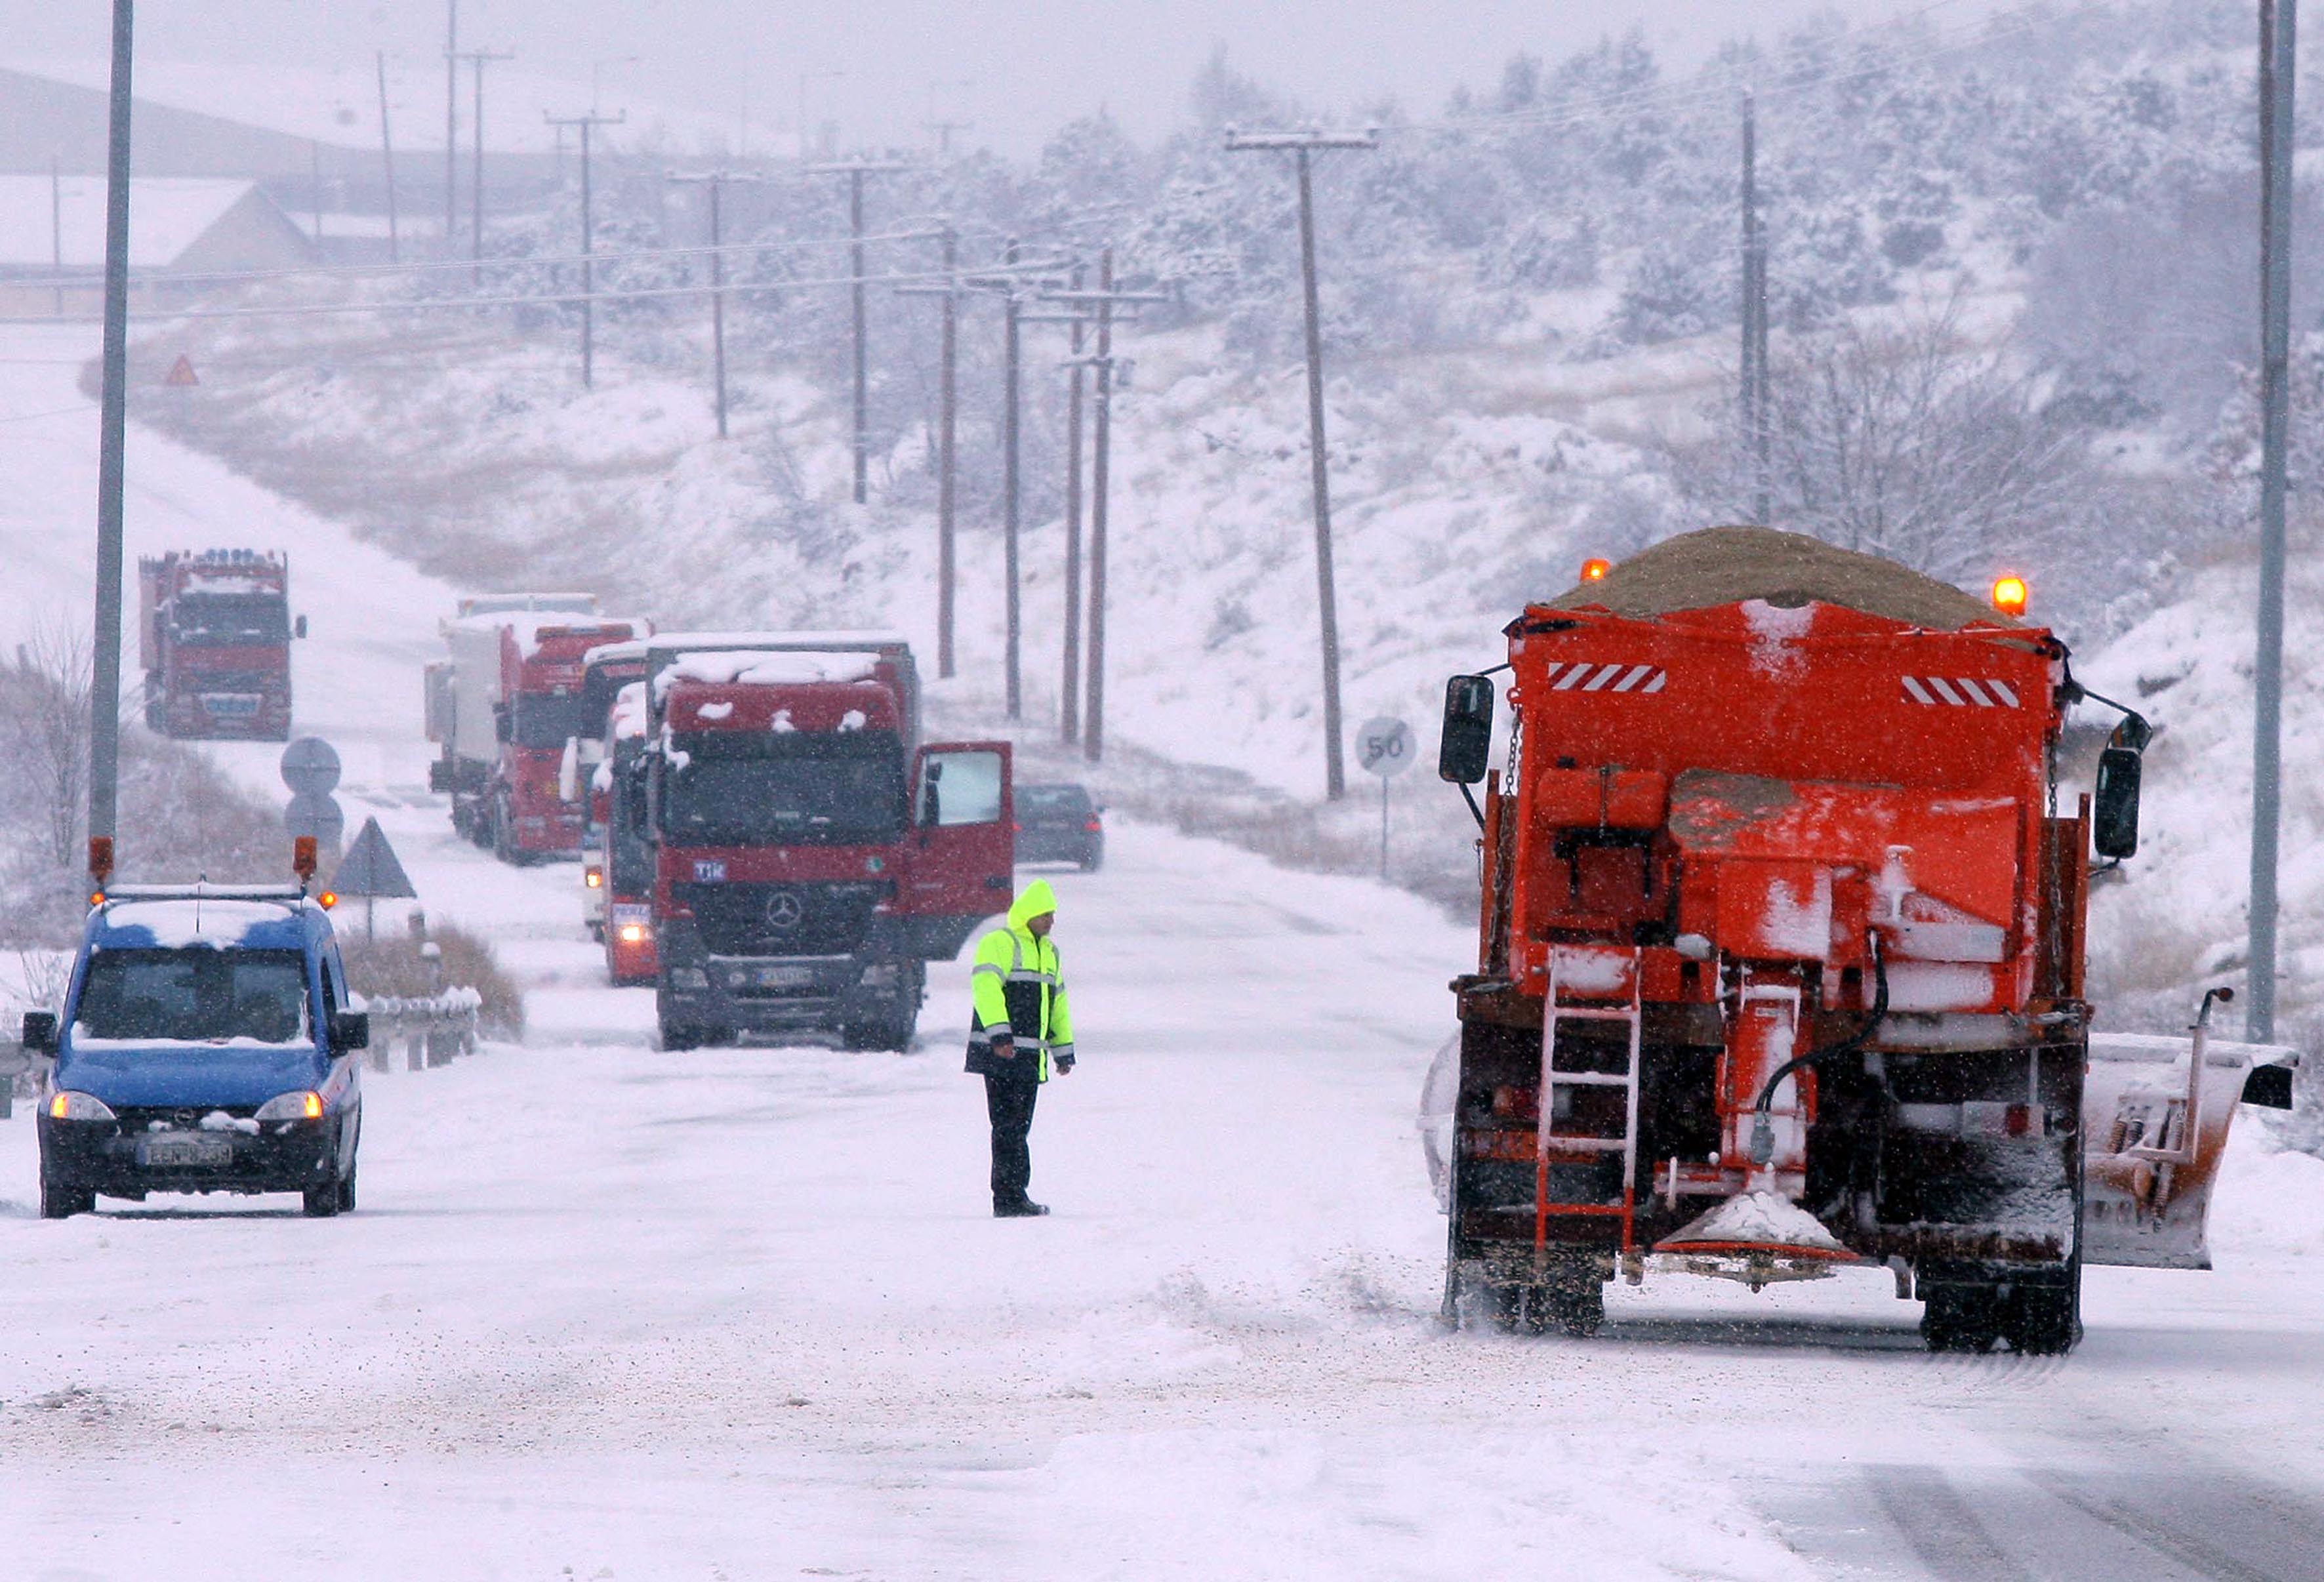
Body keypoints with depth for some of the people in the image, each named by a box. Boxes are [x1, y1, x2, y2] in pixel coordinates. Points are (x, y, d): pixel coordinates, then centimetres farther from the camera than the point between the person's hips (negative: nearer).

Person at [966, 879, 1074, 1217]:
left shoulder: (1049, 952, 22)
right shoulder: (999, 944, -5)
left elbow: (1058, 1002, 31)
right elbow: (986, 987, -18)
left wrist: (1063, 1048, 30)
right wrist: (999, 1033, -29)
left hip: (1030, 1058, 9)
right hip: (1001, 1054, -9)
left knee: (1018, 1127, 9)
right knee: (1009, 1126, -11)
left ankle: (1010, 1199, 12)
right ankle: (1010, 1199, -14)